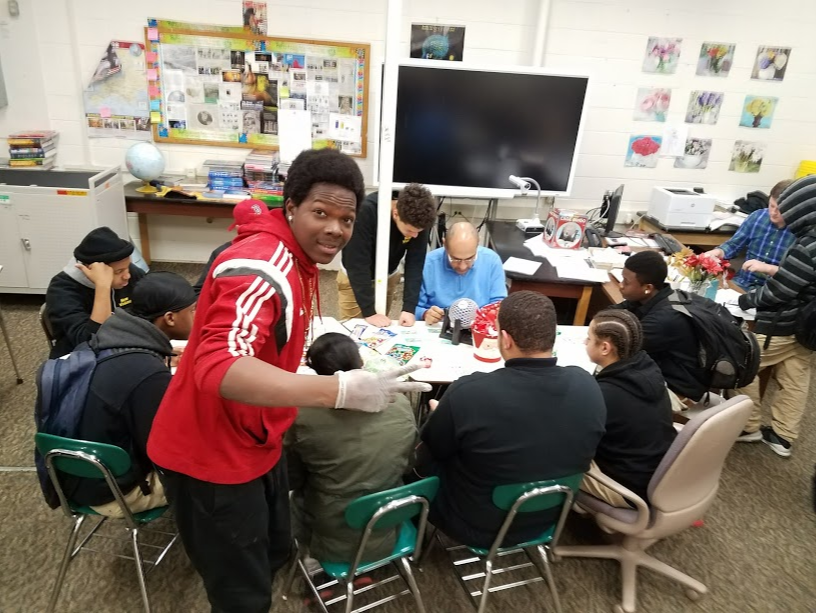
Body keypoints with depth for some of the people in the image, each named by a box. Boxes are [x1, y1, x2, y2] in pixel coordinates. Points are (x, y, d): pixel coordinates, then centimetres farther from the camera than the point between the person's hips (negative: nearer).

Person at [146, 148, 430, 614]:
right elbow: (218, 367, -45)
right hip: (211, 455, -9)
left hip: (256, 443, 9)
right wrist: (340, 390, -52)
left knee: (273, 554, 26)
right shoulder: (262, 267, -29)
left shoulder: (294, 253, 3)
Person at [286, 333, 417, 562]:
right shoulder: (402, 405, -15)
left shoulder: (306, 418, -23)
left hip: (332, 544, -2)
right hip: (387, 537, 3)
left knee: (295, 495, 21)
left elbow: (291, 481, -5)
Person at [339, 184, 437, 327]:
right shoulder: (366, 212, -36)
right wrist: (369, 311, -32)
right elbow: (357, 264, -33)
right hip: (354, 277, -3)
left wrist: (409, 307, -28)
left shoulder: (418, 220, -24)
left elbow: (415, 263, -19)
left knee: (380, 328, 14)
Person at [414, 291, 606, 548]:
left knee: (419, 456, 20)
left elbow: (430, 452, -14)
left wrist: (442, 415, 8)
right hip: (547, 521, 5)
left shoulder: (468, 392, -34)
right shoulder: (588, 386, -19)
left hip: (475, 527, -4)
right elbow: (579, 455, 2)